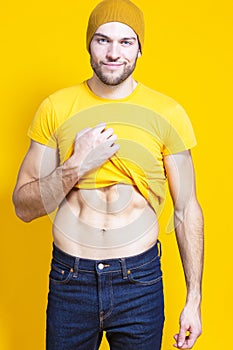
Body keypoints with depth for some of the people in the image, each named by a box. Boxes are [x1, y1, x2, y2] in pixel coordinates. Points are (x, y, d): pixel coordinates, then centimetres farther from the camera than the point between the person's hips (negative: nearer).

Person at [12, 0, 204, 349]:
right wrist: (76, 167, -18)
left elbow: (187, 209, 0)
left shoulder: (168, 113, -5)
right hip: (70, 281, 1)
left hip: (141, 281, 0)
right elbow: (24, 207, -2)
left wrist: (194, 299, -1)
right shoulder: (55, 108, -3)